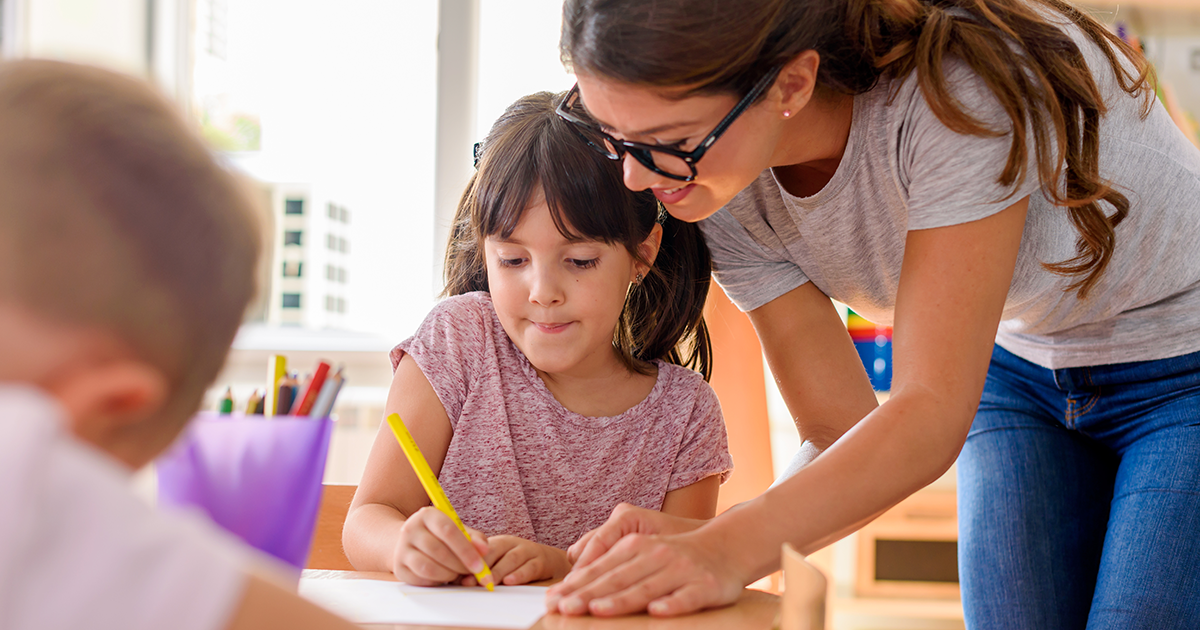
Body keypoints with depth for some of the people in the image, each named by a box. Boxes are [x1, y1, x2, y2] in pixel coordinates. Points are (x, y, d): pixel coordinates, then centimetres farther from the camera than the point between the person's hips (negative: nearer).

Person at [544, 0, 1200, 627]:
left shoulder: (957, 90, -37)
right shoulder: (728, 196, -17)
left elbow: (931, 413, -38)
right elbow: (842, 434, -17)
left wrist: (731, 550, -51)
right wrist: (703, 538, -36)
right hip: (1023, 364, 5)